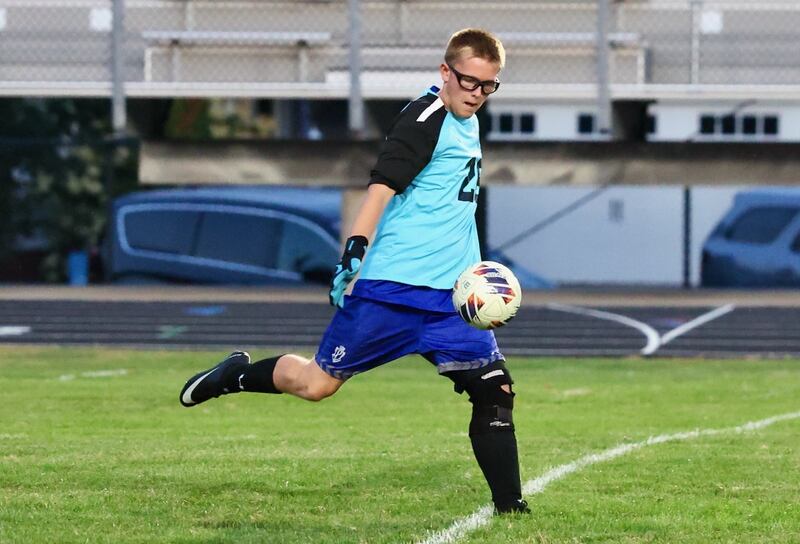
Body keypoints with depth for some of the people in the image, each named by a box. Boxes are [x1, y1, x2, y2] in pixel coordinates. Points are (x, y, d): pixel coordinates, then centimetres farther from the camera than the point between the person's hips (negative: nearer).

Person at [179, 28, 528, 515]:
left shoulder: (466, 122, 16)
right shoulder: (425, 119, -12)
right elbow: (382, 187, -21)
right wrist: (355, 253, -31)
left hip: (448, 293, 7)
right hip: (389, 286, -7)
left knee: (494, 388, -6)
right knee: (318, 384, 0)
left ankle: (510, 505, 0)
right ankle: (237, 374, 27)